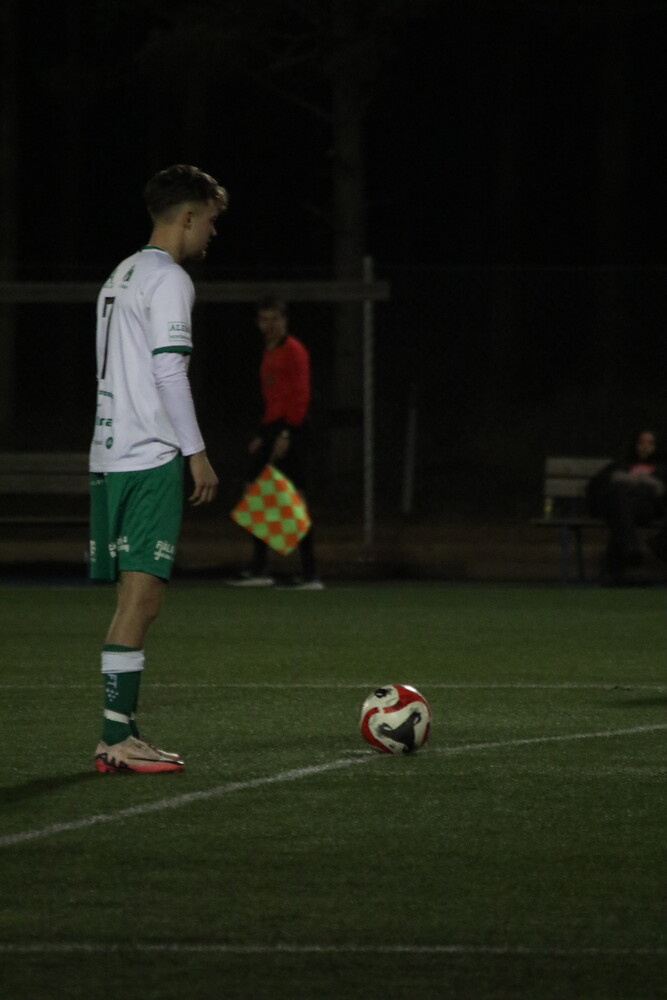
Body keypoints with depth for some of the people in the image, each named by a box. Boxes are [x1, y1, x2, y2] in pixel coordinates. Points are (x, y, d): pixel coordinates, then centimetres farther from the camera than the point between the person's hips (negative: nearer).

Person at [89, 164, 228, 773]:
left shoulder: (121, 277, 21)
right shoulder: (168, 279, -8)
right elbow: (168, 371, -15)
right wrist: (198, 454, -12)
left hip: (110, 458, 10)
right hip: (152, 457, -10)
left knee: (135, 597, 10)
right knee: (141, 597, -12)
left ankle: (122, 734, 9)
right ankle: (117, 739, -16)